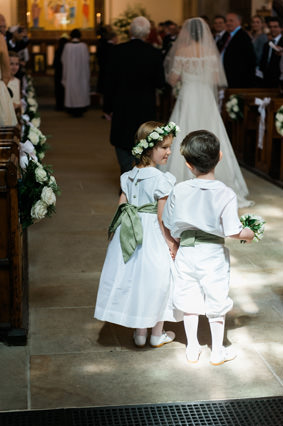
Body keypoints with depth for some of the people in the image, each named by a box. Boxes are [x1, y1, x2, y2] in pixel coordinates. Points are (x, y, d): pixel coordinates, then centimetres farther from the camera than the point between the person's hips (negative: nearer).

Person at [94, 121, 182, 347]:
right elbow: (162, 218, -17)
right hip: (154, 238, -6)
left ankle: (139, 333, 28)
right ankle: (158, 334, 26)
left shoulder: (129, 177, 1)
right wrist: (172, 243, -8)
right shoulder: (161, 180, -19)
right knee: (157, 282, 11)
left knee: (135, 280, 16)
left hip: (131, 236, 6)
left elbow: (122, 207, 6)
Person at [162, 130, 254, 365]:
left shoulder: (179, 190, -10)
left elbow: (170, 225, -1)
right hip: (214, 256, -2)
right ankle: (218, 351, 28)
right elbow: (233, 231, -18)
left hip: (186, 254, 2)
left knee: (189, 301, 16)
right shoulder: (226, 194, -19)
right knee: (216, 302, 14)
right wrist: (249, 234, 3)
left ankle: (192, 349, 30)